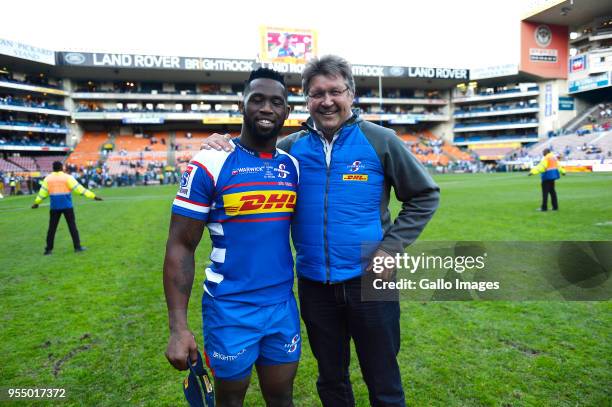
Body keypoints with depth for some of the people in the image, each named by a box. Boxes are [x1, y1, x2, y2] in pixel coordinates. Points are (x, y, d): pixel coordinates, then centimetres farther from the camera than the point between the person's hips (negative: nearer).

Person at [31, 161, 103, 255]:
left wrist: (36, 203, 21)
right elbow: (79, 188, -10)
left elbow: (43, 192, 7)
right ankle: (77, 247, 4)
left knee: (52, 228, 10)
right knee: (72, 226, 3)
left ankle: (48, 249, 13)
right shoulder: (67, 177, -6)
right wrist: (93, 196, -9)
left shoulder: (48, 178, 3)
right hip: (67, 206, -3)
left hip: (54, 207, 3)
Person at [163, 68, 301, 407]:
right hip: (230, 309, -3)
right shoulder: (210, 164, -12)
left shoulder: (293, 166, 3)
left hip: (283, 306, 4)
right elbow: (180, 247, -10)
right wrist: (178, 327, -15)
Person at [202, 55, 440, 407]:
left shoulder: (380, 140, -7)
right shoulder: (292, 146, 0)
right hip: (313, 284, 3)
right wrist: (222, 146, -10)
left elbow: (424, 196, 0)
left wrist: (392, 247, -10)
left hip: (368, 280, -2)